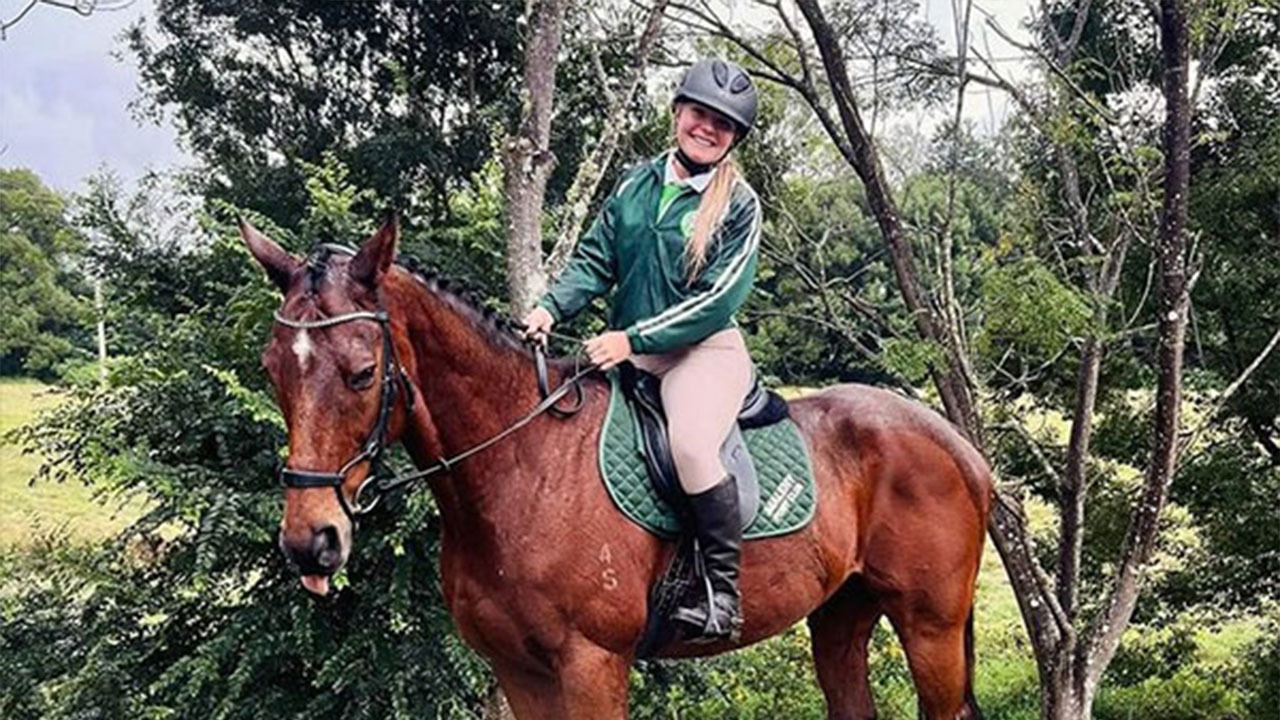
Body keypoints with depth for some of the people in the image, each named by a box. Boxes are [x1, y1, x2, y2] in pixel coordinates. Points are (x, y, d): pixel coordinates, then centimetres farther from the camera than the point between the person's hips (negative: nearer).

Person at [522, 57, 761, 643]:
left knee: (692, 445, -32)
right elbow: (595, 259, 11)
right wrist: (552, 307, -9)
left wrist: (635, 338, -18)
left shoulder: (739, 205, -4)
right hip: (627, 353, 6)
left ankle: (724, 593, -19)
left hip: (705, 351, -6)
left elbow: (719, 298, -12)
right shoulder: (635, 184, 11)